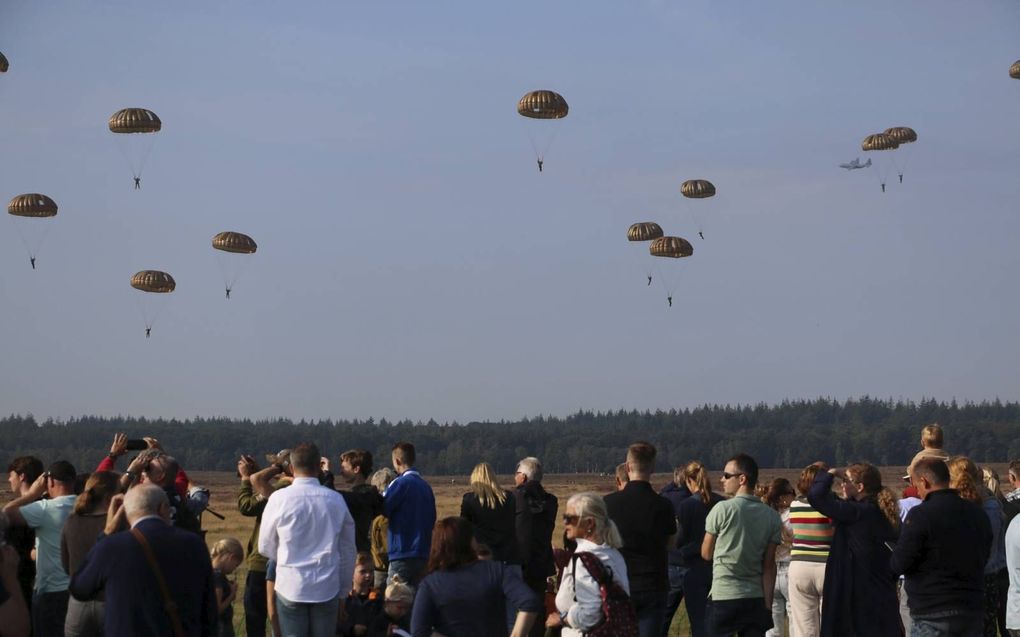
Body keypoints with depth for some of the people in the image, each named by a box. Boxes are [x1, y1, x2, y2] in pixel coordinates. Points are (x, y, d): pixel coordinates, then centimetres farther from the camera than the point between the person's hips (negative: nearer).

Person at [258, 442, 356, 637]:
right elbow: (348, 550, 7)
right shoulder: (336, 500, -1)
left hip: (291, 587, -2)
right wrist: (344, 591, 18)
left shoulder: (280, 499, -7)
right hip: (327, 589, 2)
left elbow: (265, 547, 3)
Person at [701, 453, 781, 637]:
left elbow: (706, 554, 2)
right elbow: (769, 565, 2)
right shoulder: (772, 517, 3)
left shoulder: (723, 509, -8)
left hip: (723, 597, -4)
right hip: (756, 599, 4)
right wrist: (768, 603, 3)